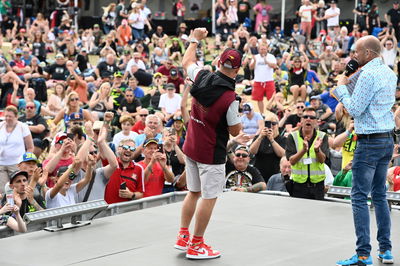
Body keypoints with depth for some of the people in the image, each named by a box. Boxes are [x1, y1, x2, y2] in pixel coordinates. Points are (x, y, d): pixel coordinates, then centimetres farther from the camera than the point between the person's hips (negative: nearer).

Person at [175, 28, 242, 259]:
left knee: (194, 192, 20)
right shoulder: (230, 98, -23)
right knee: (209, 197, 4)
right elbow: (235, 131, -13)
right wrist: (239, 119, 6)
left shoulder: (203, 77, -8)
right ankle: (196, 246, 10)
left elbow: (187, 62, 15)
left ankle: (183, 237, 27)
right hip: (212, 153, -7)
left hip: (191, 147, 7)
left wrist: (195, 39, 28)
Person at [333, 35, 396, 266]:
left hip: (370, 141, -9)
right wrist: (343, 90, 18)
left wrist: (342, 87, -2)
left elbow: (354, 109, -16)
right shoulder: (390, 73, 12)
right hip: (388, 140, 9)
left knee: (360, 197, -6)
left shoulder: (368, 75, -16)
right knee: (380, 195, 14)